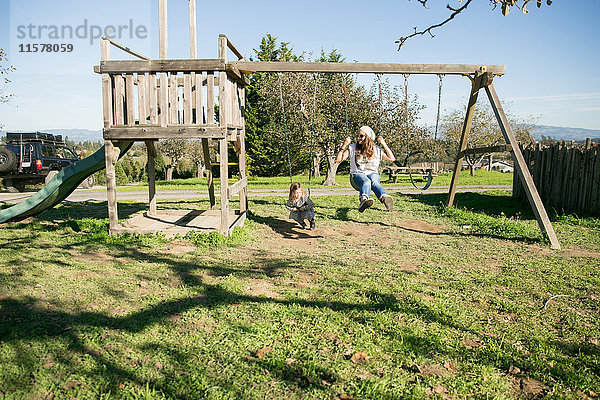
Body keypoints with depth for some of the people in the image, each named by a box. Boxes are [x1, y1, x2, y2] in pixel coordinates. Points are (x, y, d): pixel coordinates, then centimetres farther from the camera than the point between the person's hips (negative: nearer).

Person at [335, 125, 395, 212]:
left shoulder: (376, 149, 16)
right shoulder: (352, 148, 14)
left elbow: (392, 159, 13)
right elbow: (338, 160, 7)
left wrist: (384, 144, 8)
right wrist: (344, 145, -2)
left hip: (373, 173, 1)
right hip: (357, 174, -1)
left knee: (374, 182, -38)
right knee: (366, 182, -39)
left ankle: (384, 198, -71)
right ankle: (363, 200, -72)